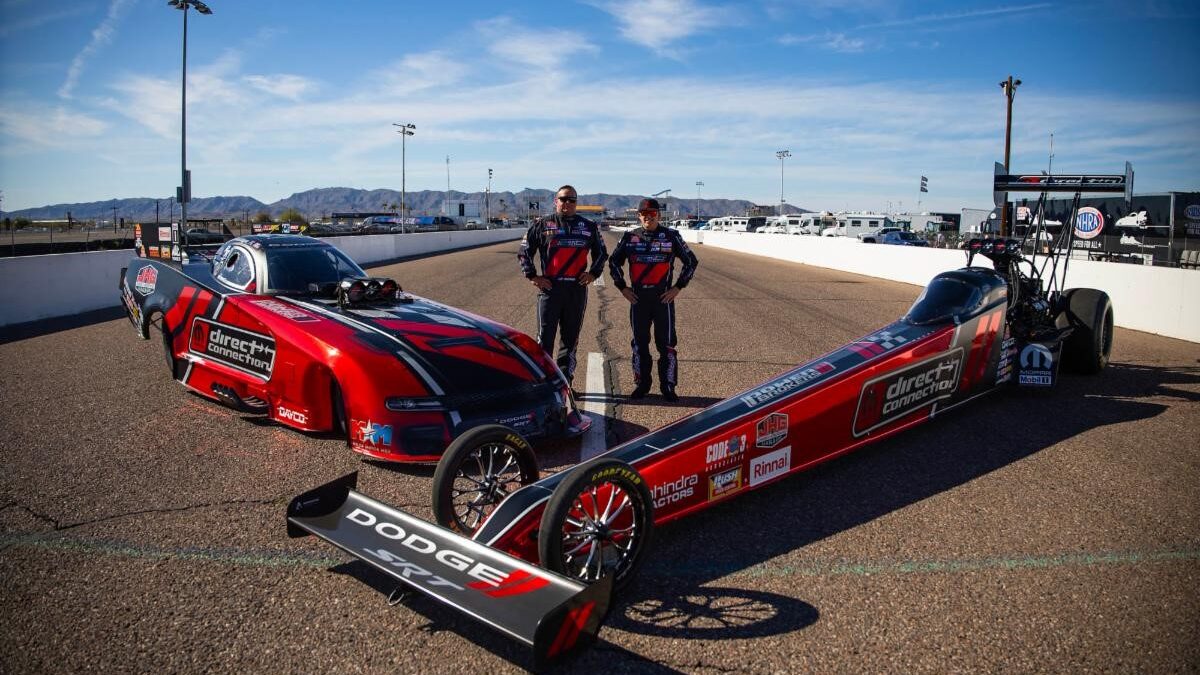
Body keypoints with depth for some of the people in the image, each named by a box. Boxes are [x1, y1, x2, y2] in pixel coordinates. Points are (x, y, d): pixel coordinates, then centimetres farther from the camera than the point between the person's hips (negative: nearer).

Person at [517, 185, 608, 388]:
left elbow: (601, 252, 23)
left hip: (577, 289, 3)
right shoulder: (542, 225, 5)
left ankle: (565, 379, 18)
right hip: (550, 287, -2)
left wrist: (594, 273, 8)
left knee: (571, 337, 8)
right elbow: (524, 251, 8)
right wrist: (532, 276, 0)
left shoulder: (589, 227, 12)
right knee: (545, 336, -3)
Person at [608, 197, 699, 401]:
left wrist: (678, 287, 0)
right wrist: (622, 287, 8)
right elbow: (614, 262, 16)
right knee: (639, 342, 8)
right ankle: (642, 384, 19)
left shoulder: (671, 236, 1)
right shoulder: (630, 237, 7)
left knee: (666, 342, -1)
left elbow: (691, 261, 6)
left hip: (664, 297, -2)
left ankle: (668, 386, 8)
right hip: (637, 297, 2)